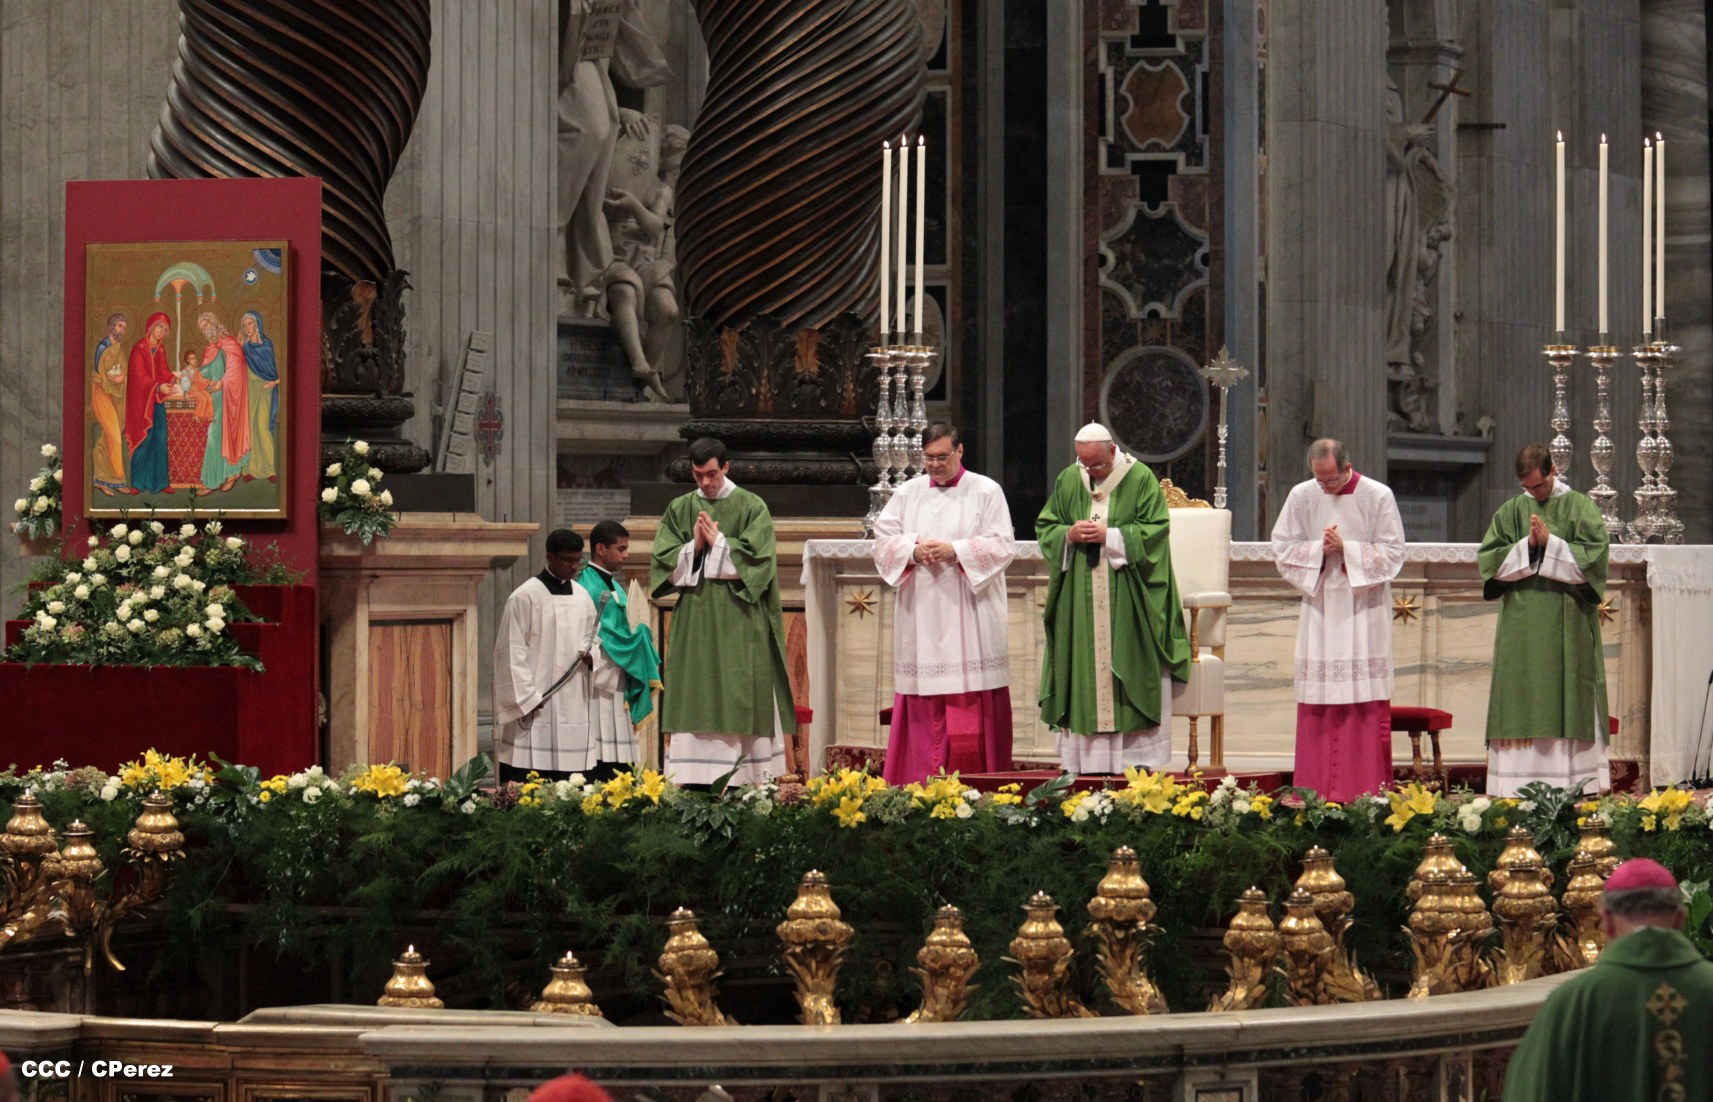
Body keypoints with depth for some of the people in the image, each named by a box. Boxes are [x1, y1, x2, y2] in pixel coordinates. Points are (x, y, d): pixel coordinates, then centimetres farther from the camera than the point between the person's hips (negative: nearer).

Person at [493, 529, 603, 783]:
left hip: (574, 703, 6)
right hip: (536, 705, -6)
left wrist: (590, 655, -1)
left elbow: (593, 637, 23)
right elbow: (512, 652, -7)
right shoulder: (524, 597, -6)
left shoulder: (581, 596, 13)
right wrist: (527, 699, -13)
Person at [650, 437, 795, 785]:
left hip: (738, 620, -3)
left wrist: (717, 543, -9)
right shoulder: (679, 509, 12)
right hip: (693, 620, 3)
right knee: (694, 701, -2)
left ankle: (746, 779, -2)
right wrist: (694, 546, -9)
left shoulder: (751, 507, 3)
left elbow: (757, 558, -7)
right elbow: (664, 561, 6)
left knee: (742, 700, -4)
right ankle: (694, 782, -3)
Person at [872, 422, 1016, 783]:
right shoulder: (907, 493, 13)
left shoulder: (987, 492, 5)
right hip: (920, 614, 3)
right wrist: (913, 550, -12)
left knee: (971, 698, -6)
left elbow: (1002, 546, -3)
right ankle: (921, 781, 0)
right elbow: (883, 541, 8)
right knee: (923, 706, -1)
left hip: (969, 614, -3)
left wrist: (956, 551, -15)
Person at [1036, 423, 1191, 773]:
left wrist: (1109, 536, -15)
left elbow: (1154, 532, -6)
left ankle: (1136, 754, -2)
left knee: (1129, 675, -5)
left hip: (1126, 597, -3)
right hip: (1079, 597, 3)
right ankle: (1080, 756, 2)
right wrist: (1069, 535, -8)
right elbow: (1045, 529, 13)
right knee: (1082, 676, 0)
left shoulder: (1141, 480, -2)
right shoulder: (1067, 481, 9)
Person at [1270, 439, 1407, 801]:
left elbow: (1393, 553, -3)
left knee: (1365, 698, -5)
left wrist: (1347, 549, -14)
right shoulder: (1302, 496, 4)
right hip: (1319, 607, 2)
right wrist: (1319, 549, -11)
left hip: (1363, 610, -2)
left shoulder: (1378, 497, -3)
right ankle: (1317, 790, 0)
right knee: (1318, 700, -1)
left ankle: (1367, 786, -3)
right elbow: (1282, 549, 6)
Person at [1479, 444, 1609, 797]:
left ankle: (1574, 786, -2)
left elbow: (1592, 557, -6)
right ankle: (1518, 789, -3)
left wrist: (1549, 543, -13)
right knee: (1520, 700, -3)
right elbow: (1490, 559, 4)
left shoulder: (1581, 508, 5)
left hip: (1568, 624, -2)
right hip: (1521, 627, 2)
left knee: (1568, 700, -4)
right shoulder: (1511, 511, 11)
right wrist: (1527, 545, -10)